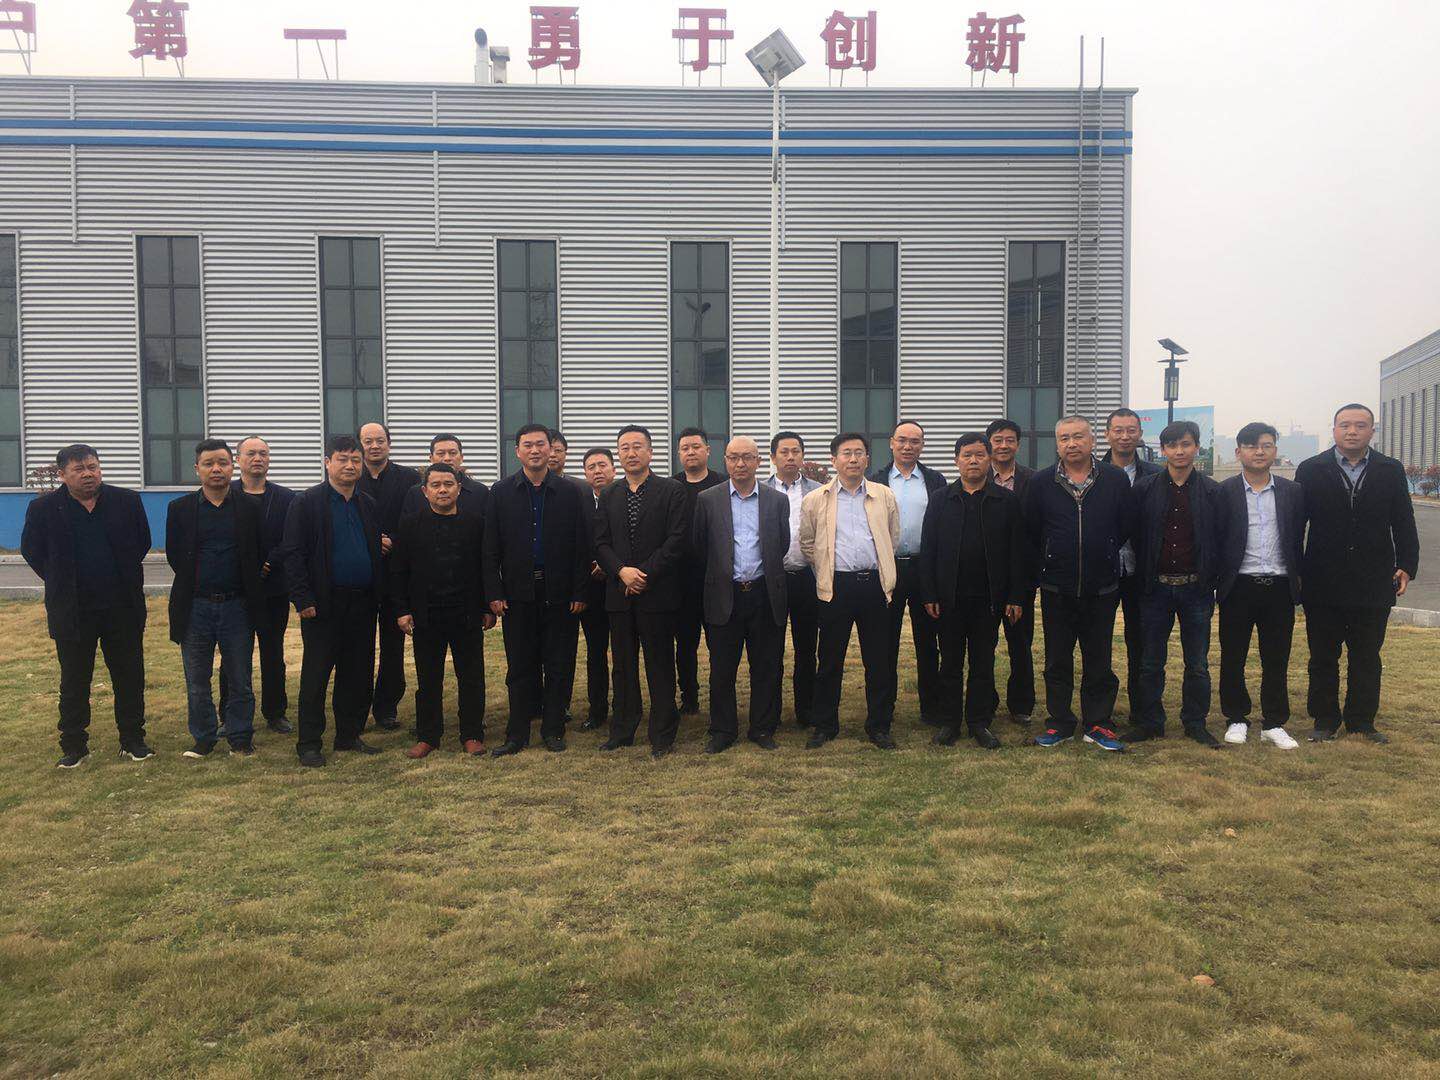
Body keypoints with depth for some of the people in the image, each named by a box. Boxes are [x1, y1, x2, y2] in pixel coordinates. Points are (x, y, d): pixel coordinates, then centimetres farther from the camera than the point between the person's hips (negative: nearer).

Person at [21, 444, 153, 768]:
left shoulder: (127, 501, 0)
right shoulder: (43, 508, -3)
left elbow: (142, 543, 11)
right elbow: (31, 550, 9)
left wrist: (126, 580, 9)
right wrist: (60, 582, 7)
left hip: (123, 608, 1)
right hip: (72, 612, -1)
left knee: (130, 677, 7)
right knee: (74, 682, 9)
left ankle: (133, 740, 19)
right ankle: (73, 745, 20)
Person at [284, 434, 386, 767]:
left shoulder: (368, 505, 13)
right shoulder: (307, 502, -4)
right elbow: (293, 554, -8)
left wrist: (377, 596, 8)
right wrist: (303, 599, -14)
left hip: (362, 604, 5)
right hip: (324, 604, -5)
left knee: (358, 674, 10)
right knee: (315, 676, 2)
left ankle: (349, 736, 23)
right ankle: (308, 744, 10)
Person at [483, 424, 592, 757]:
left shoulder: (569, 492, 3)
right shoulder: (501, 492, 4)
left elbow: (582, 546, 0)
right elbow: (491, 548, 2)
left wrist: (580, 592, -5)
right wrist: (494, 593, -5)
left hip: (559, 593, 0)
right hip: (518, 594, 0)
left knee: (559, 667, 6)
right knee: (520, 667, 7)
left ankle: (553, 730, 18)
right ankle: (517, 735, 15)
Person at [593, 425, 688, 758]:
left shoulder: (672, 491, -1)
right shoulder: (609, 496, 12)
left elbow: (676, 540, -8)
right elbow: (601, 543, 7)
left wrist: (644, 574, -13)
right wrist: (622, 571, -11)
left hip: (657, 593, -4)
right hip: (619, 593, 4)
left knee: (660, 665, 3)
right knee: (623, 665, 11)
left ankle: (662, 735, 11)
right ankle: (622, 731, 21)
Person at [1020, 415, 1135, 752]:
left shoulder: (1116, 480, -2)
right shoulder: (1040, 484, -1)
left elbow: (1126, 526, 6)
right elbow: (1029, 531, 7)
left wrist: (1104, 556, 10)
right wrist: (1052, 560, 10)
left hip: (1102, 589, 0)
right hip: (1056, 590, 0)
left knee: (1099, 661, 8)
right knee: (1057, 661, 8)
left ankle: (1098, 725, 19)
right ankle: (1059, 724, 19)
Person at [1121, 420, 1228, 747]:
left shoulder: (1212, 492, 1)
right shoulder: (1145, 488, 1)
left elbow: (1220, 540, 2)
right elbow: (1135, 537, 2)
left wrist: (1213, 583, -3)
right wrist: (1141, 578, 0)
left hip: (1196, 588, 0)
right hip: (1156, 587, 0)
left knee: (1198, 664, 8)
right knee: (1151, 662, 8)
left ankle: (1196, 723, 21)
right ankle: (1149, 722, 19)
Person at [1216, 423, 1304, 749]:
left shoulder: (1292, 492, 7)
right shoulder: (1224, 491, -2)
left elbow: (1297, 539, 11)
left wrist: (1296, 578, 8)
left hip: (1280, 587, 2)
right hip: (1238, 587, -2)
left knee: (1277, 660, 8)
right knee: (1233, 658, 7)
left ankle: (1274, 723, 19)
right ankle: (1236, 719, 21)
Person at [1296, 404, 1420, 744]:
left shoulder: (1391, 471, 5)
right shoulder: (1311, 470, 0)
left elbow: (1404, 524, 6)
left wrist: (1407, 566, -3)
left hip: (1374, 584, 1)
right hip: (1323, 584, -1)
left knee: (1366, 658, 10)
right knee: (1323, 658, 8)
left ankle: (1362, 721, 22)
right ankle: (1325, 720, 19)